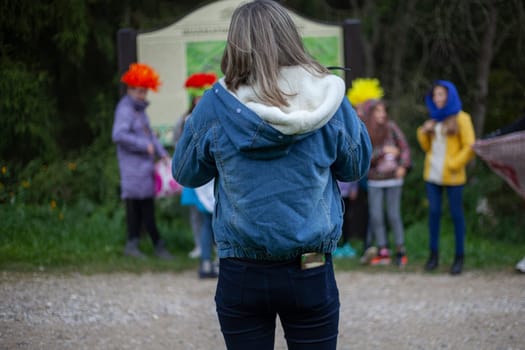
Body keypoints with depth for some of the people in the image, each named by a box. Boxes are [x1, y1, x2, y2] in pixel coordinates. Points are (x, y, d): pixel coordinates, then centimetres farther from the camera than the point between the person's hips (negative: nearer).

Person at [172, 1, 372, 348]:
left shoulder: (216, 104, -8)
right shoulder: (326, 96, -7)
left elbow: (186, 172, 7)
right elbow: (357, 166, 9)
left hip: (241, 275, 0)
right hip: (311, 272, 0)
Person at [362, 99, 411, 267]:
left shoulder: (391, 127, -4)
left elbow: (404, 147, 1)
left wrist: (403, 166, -12)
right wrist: (383, 151, -20)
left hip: (393, 179, -1)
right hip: (375, 181, 1)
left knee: (394, 215, -1)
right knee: (376, 216, 1)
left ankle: (400, 251, 8)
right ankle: (383, 252, 9)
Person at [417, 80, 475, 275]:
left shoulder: (460, 118, -3)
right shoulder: (434, 119, 15)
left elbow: (470, 147, -8)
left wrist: (454, 164, -15)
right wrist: (423, 132, 1)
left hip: (452, 176, -5)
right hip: (432, 174, 5)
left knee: (456, 214, 0)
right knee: (434, 212, 7)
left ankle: (459, 257, 6)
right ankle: (434, 255, 15)